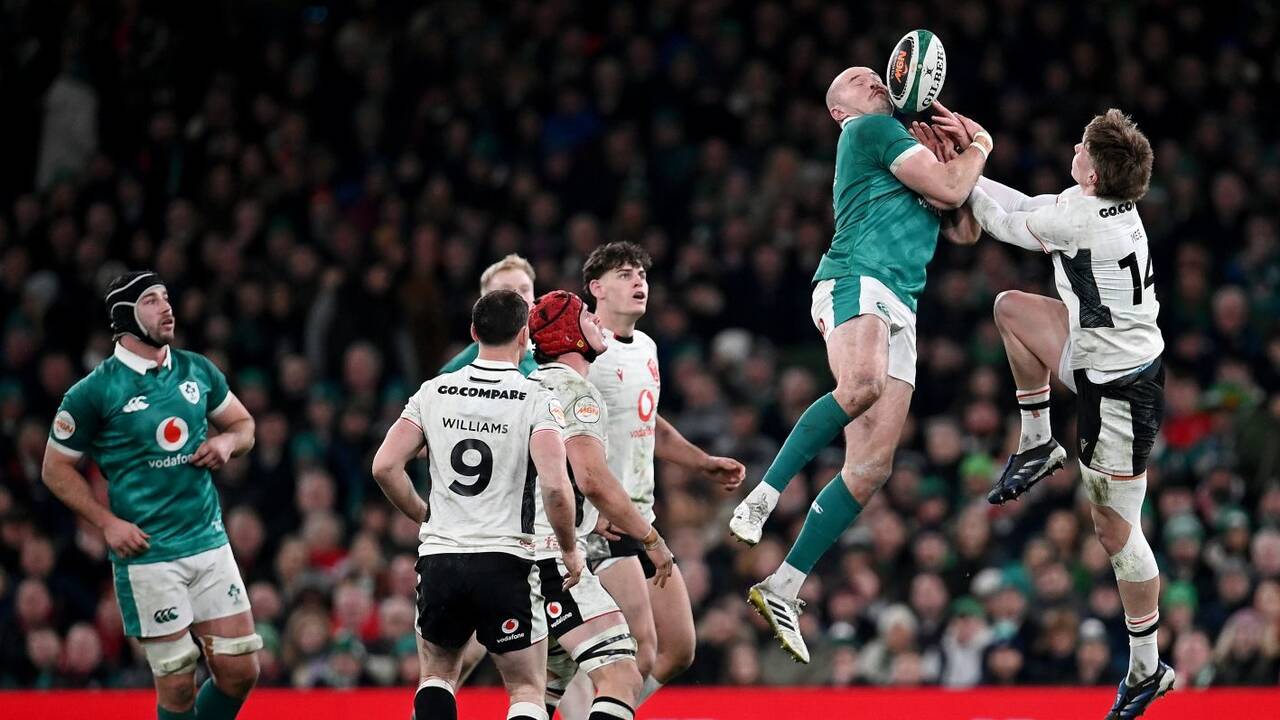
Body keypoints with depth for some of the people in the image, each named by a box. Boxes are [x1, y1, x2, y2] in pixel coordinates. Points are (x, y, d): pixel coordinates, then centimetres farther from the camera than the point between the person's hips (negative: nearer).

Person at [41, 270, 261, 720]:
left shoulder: (198, 371, 7)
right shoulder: (94, 391, -7)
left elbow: (244, 425, 22)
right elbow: (56, 469, 0)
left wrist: (227, 441, -2)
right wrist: (108, 523, -10)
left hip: (209, 542, 5)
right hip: (147, 553, -5)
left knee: (240, 672, 2)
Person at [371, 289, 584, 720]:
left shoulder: (434, 392, 4)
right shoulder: (537, 400, -7)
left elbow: (385, 466, 0)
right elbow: (555, 486, -18)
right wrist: (569, 550, -2)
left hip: (439, 558, 3)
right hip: (505, 562, -3)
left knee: (438, 673, 24)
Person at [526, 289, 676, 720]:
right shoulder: (575, 392, -10)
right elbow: (593, 479, -21)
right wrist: (650, 538, -12)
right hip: (551, 556, -10)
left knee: (550, 684, 25)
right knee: (622, 678, -18)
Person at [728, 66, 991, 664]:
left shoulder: (904, 149, 34)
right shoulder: (871, 129, 6)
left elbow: (962, 228, 34)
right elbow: (950, 189, -3)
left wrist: (959, 147, 27)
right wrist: (979, 148, 15)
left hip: (898, 310, 9)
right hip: (855, 282, -9)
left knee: (870, 468, -2)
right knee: (862, 385, -41)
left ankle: (783, 589, 0)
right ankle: (763, 496, -36)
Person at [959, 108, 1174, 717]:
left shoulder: (1080, 218, -26)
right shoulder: (1111, 205, -1)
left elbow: (1006, 225, -9)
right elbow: (1028, 207, 13)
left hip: (1117, 391, -9)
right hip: (1098, 362, 9)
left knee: (1115, 529, 1)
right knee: (1011, 306, 16)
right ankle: (1037, 444, 24)